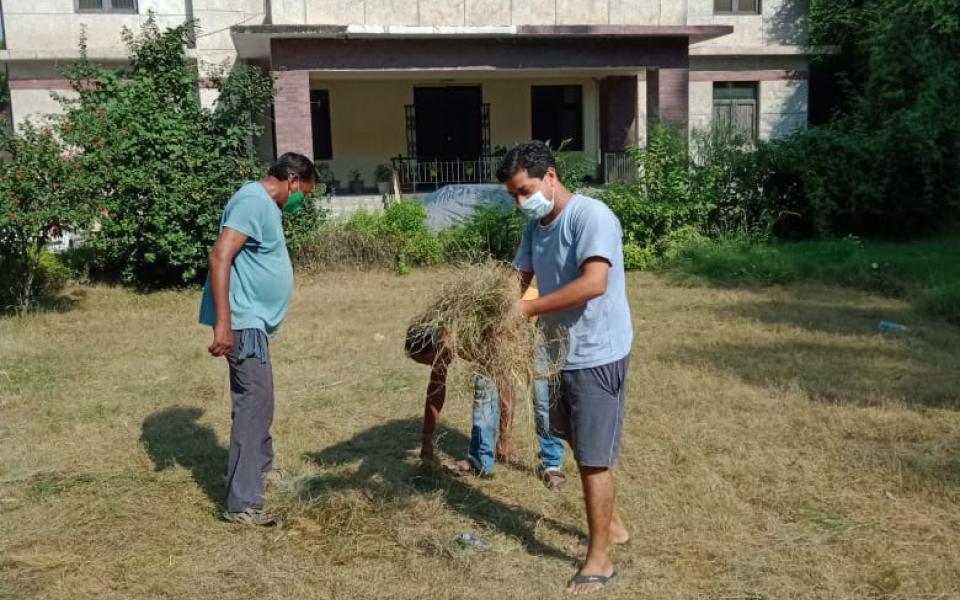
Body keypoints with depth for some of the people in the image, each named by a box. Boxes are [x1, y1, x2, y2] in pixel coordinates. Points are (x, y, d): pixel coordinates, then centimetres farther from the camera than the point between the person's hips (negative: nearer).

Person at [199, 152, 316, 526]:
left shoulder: (266, 204, 16)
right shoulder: (254, 201, -16)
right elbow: (220, 256, -26)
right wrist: (223, 322, -31)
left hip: (255, 321, 11)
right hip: (242, 322, -11)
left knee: (257, 399, 23)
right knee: (254, 404, -11)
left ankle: (259, 466, 42)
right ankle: (243, 503, -9)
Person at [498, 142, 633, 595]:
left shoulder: (591, 215, -20)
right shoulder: (535, 225, 7)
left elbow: (593, 283, -30)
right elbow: (519, 277, 8)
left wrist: (529, 309, -27)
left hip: (598, 354, -9)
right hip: (565, 352, 9)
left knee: (593, 458, -1)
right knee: (584, 449, 21)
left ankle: (598, 561, 13)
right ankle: (613, 525, 41)